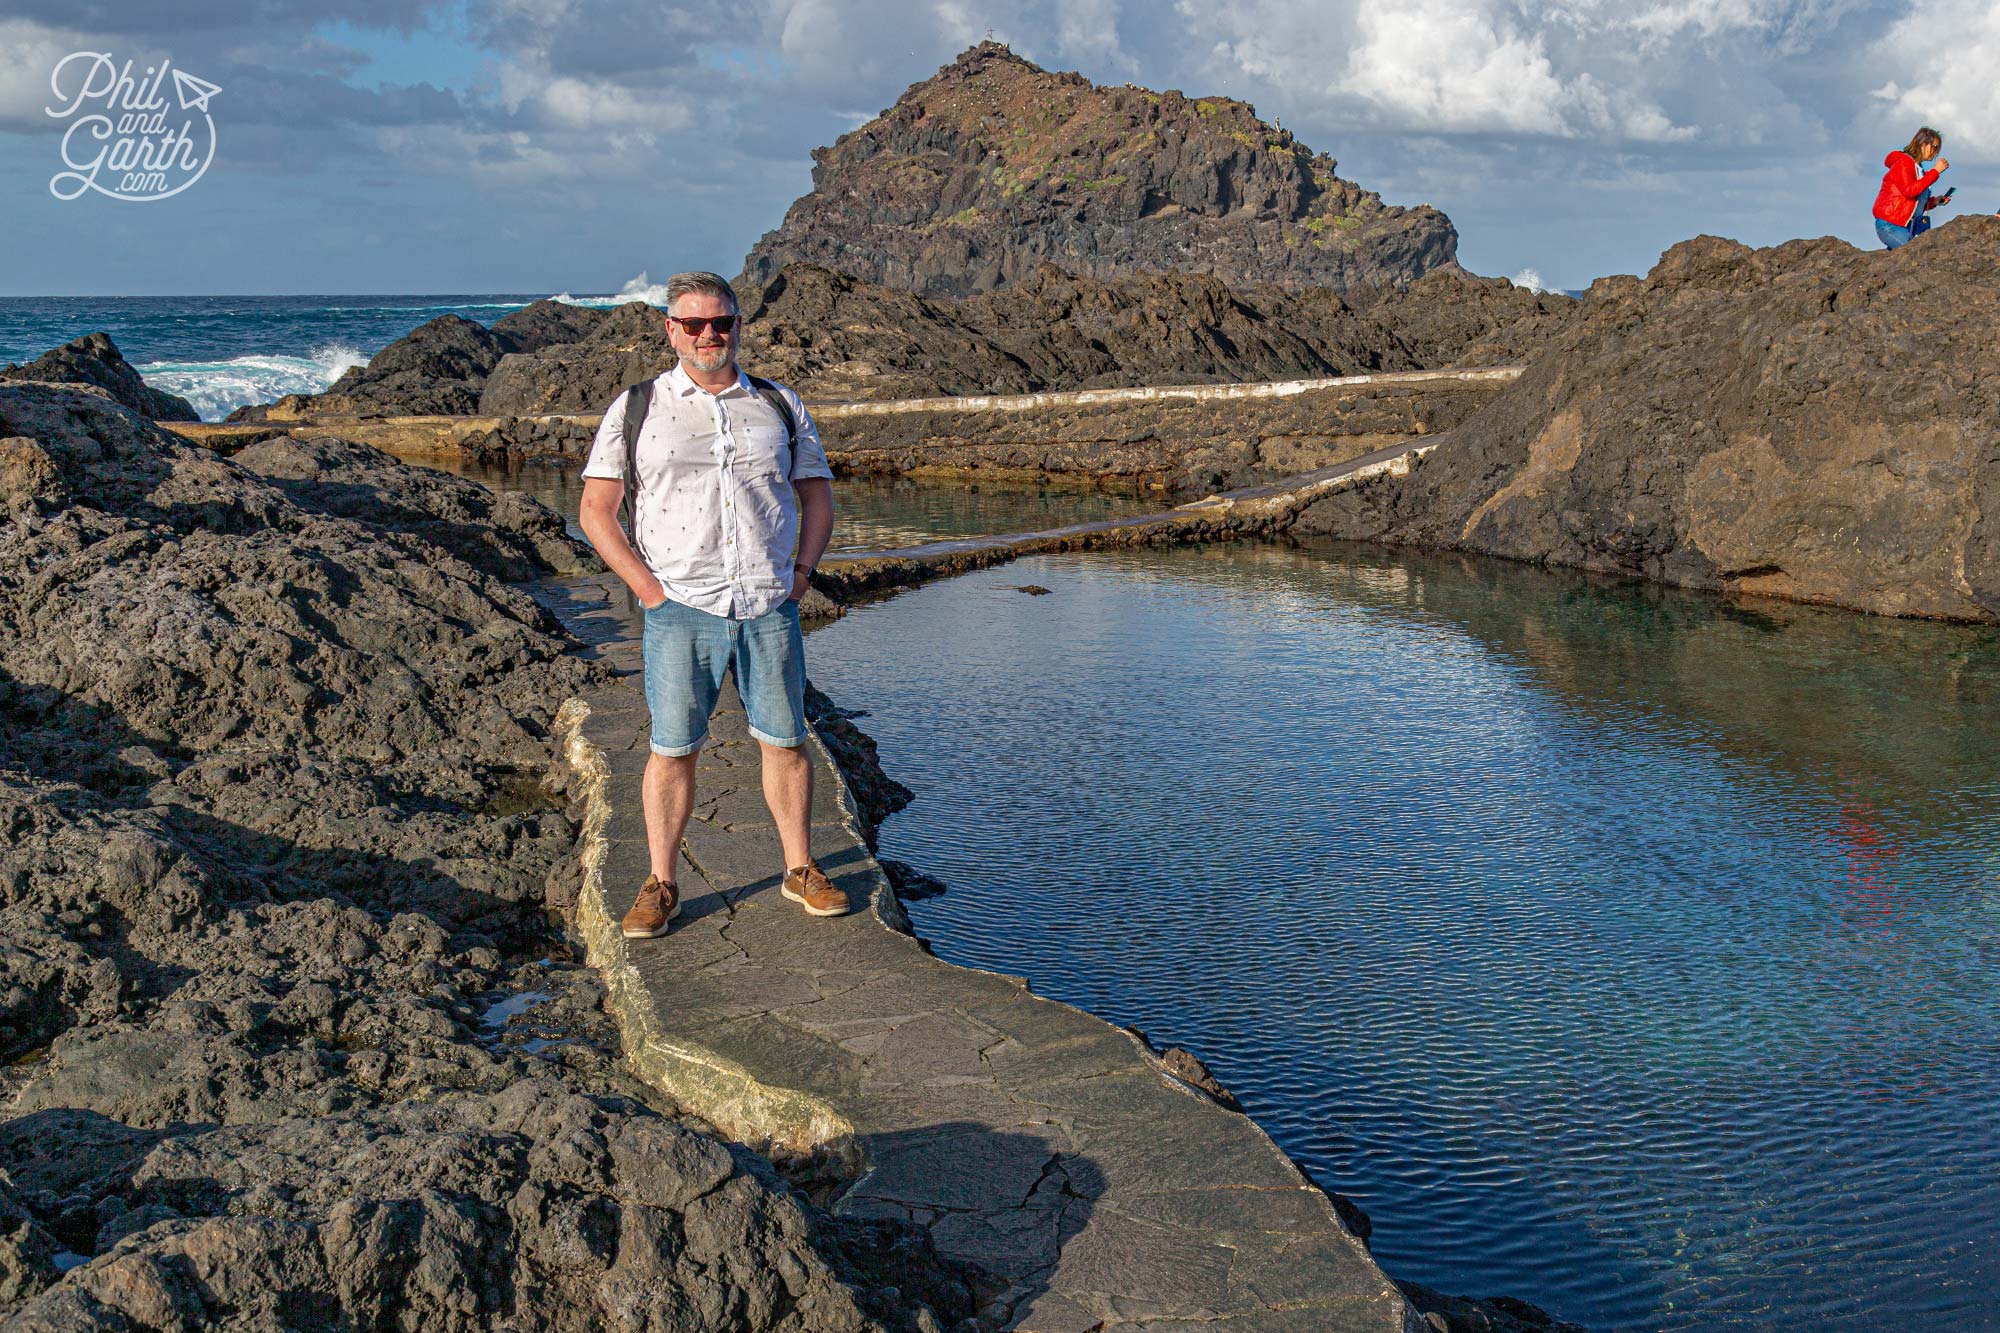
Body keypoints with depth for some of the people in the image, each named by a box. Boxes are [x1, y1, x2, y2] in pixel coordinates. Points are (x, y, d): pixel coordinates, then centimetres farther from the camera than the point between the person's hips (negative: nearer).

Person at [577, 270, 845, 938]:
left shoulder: (781, 406, 11)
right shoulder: (635, 409, 5)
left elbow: (818, 495, 18)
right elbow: (596, 509, 4)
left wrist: (800, 572, 5)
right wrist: (645, 584, -6)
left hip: (770, 608, 2)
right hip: (680, 608, -2)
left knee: (785, 740, 7)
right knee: (672, 750, 0)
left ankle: (800, 869, 22)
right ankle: (660, 884, 13)